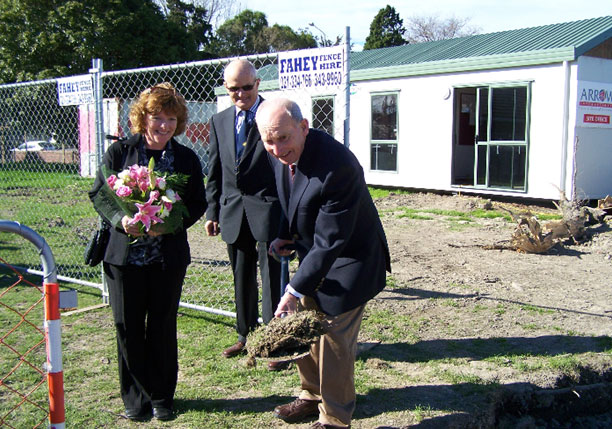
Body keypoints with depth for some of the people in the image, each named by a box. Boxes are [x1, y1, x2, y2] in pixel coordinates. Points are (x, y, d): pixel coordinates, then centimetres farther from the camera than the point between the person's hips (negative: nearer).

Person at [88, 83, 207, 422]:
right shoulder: (119, 152, 1)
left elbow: (198, 204, 2)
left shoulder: (187, 159, 2)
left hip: (168, 257, 0)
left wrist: (168, 223, -16)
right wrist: (120, 219, -18)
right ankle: (136, 397, 24)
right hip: (124, 254, 0)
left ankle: (161, 397, 26)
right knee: (128, 327, 7)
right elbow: (98, 194, 1)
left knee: (163, 326, 9)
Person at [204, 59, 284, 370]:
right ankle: (246, 336, 32)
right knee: (242, 278, 16)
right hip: (233, 213, 5)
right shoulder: (219, 122, 10)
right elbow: (214, 172, 14)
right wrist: (212, 212, 9)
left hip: (268, 210, -5)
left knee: (272, 279, 0)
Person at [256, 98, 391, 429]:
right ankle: (312, 395, 41)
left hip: (348, 261, -8)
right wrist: (285, 235, 3)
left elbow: (330, 241, -31)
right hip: (312, 253, 8)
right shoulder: (280, 154, -9)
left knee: (334, 341, 2)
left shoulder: (337, 166, -34)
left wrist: (294, 290, -29)